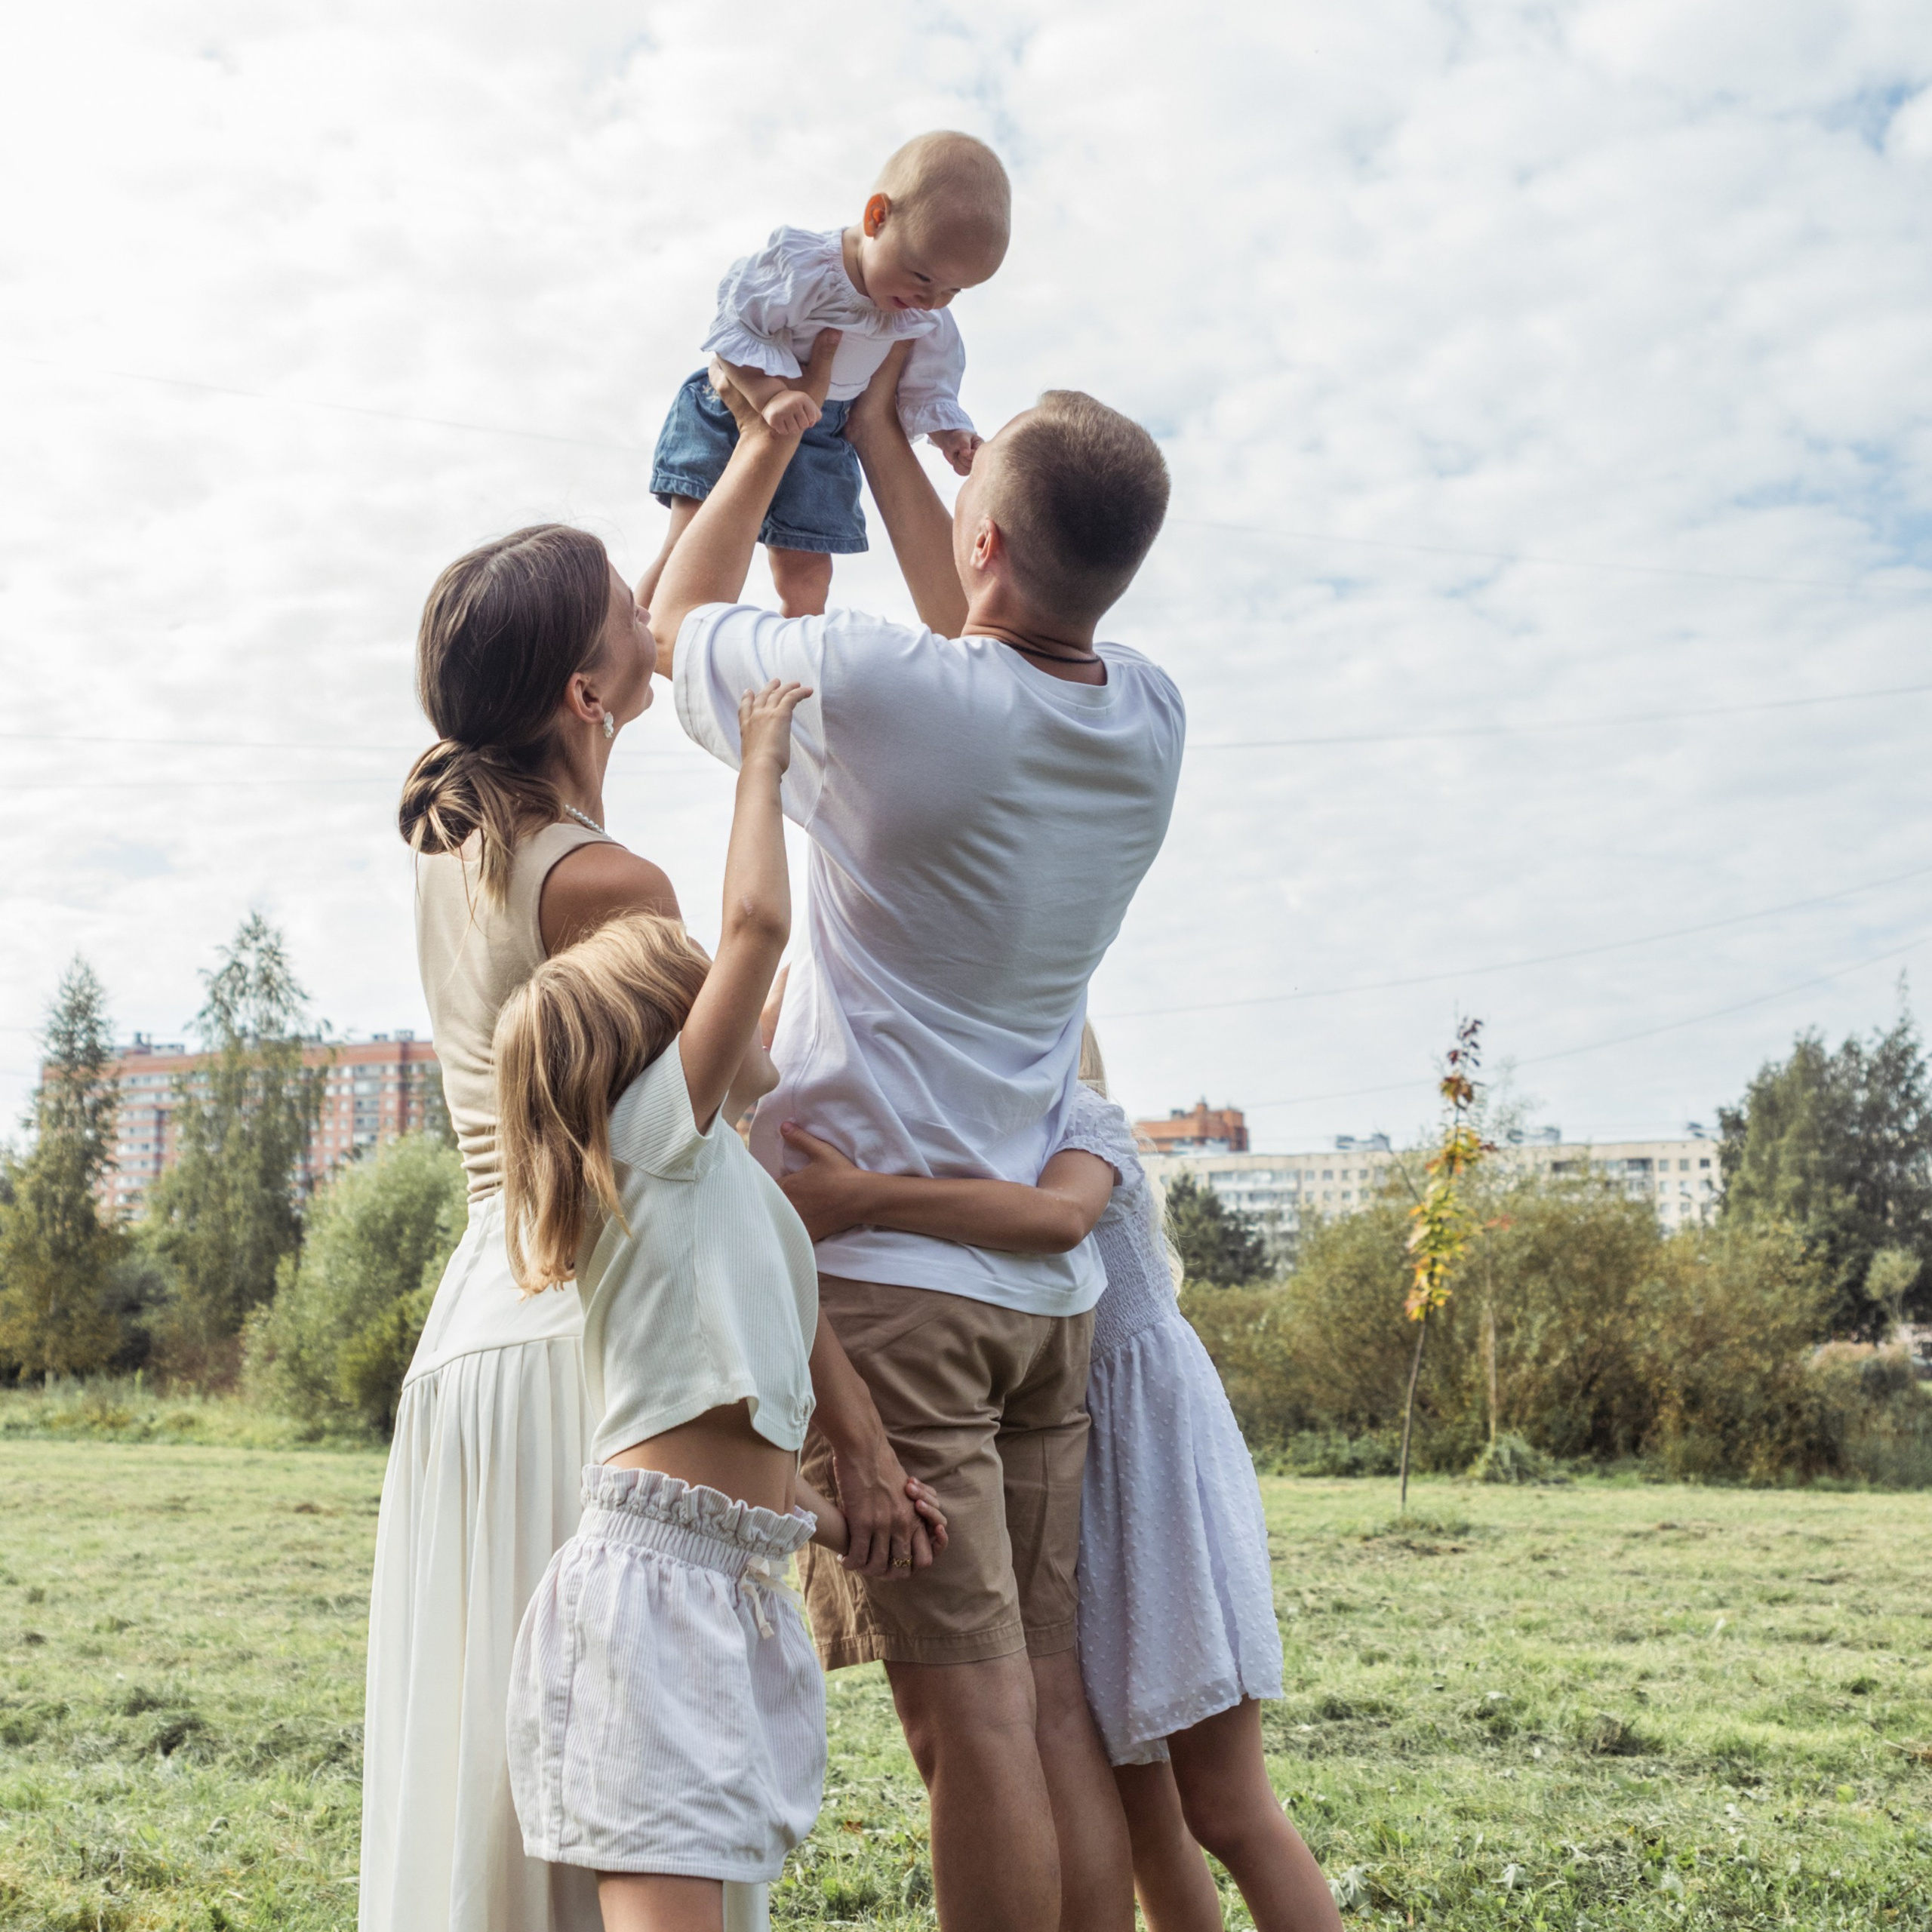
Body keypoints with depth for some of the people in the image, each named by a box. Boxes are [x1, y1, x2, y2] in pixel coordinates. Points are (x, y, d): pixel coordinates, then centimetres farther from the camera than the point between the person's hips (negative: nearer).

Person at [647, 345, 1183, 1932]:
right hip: (1050, 1280, 6)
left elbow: (677, 625, 7)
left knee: (970, 1714, -4)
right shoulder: (1149, 722, 4)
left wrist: (765, 444, 22)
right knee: (1056, 1699, 10)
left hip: (888, 1270, -6)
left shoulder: (875, 692, -14)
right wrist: (877, 430, 31)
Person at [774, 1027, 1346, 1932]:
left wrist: (865, 1198, -39)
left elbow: (1060, 1214, -33)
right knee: (1136, 1815, 9)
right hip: (1053, 1484, 7)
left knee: (1224, 1808, -8)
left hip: (1154, 1453, -7)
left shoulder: (1076, 1114, -8)